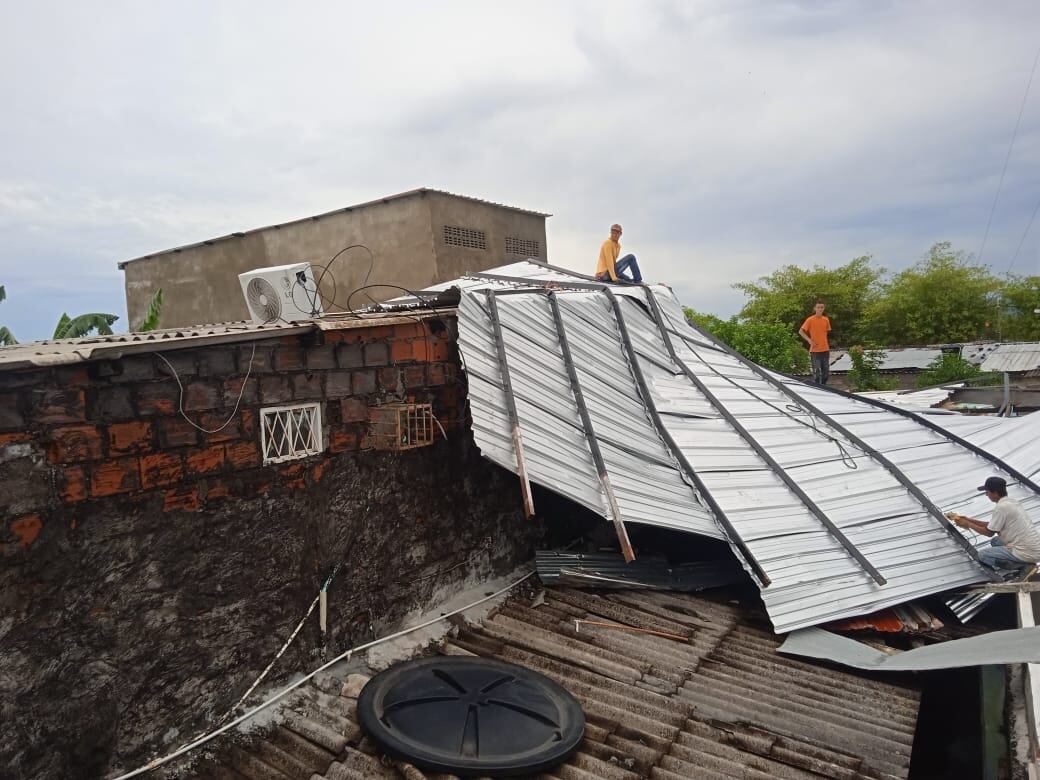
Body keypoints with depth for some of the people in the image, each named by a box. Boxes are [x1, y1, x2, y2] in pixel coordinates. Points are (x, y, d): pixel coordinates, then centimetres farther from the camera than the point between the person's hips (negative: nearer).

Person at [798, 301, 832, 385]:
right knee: (816, 372, -3)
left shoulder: (826, 319, 7)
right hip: (815, 350, -5)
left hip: (825, 350, 5)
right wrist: (809, 340, -16)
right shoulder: (810, 320, -8)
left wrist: (825, 343, 11)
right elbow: (800, 331, -8)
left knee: (826, 372, 10)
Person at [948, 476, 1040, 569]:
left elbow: (989, 532, -7)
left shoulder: (1001, 507, -18)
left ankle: (1023, 566, -8)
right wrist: (969, 519, 17)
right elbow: (992, 525, 18)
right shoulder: (1012, 502, 11)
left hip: (1028, 553, -9)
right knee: (994, 541, 25)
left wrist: (968, 524, 4)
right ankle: (1023, 562, 8)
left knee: (982, 555, 1)